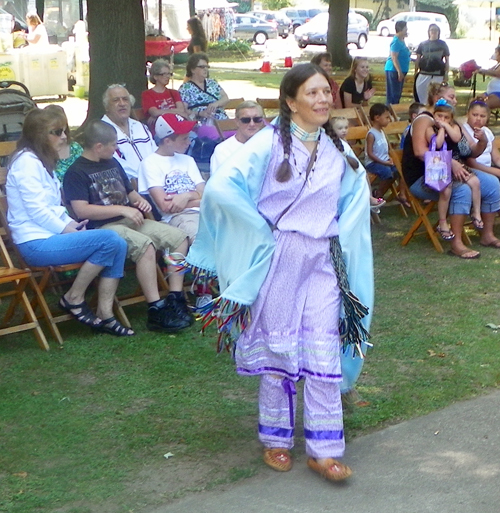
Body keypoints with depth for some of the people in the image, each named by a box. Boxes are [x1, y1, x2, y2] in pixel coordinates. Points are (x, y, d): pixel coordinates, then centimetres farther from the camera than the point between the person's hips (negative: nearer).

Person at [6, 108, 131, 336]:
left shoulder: (42, 162, 20)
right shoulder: (27, 162, -12)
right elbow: (35, 209, -18)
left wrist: (71, 223, 4)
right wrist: (65, 229, -11)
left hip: (50, 235, 10)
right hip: (36, 243, -10)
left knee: (119, 245, -7)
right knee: (110, 240, -22)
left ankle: (104, 314, -6)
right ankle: (73, 298, -8)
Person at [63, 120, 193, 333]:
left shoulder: (113, 163, 20)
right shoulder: (76, 172, -6)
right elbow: (81, 210, -18)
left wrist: (140, 201, 7)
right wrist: (122, 209, -19)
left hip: (129, 221, 9)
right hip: (102, 228, -9)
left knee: (178, 237, -7)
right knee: (145, 245, -34)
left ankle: (175, 299, -9)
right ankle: (155, 311, -32)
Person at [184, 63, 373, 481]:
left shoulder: (337, 151, 7)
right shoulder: (271, 142, -10)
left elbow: (356, 196, 24)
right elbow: (220, 187, -19)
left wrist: (339, 236, 9)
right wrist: (262, 231, -13)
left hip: (322, 261, 4)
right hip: (279, 258, -4)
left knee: (324, 351, 2)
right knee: (279, 349, 6)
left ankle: (324, 449, 9)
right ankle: (276, 439, 23)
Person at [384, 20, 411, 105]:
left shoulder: (401, 41, 15)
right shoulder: (396, 42, -16)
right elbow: (394, 57, -23)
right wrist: (399, 71, -26)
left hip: (399, 70, 11)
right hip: (394, 70, -11)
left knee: (398, 94, 13)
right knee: (394, 94, -10)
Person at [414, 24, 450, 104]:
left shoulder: (443, 44, 8)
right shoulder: (423, 44, 10)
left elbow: (447, 60, 8)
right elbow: (418, 59, 12)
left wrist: (446, 74, 0)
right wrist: (416, 72, 4)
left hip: (438, 75, -1)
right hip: (423, 74, 1)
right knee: (420, 94, -3)